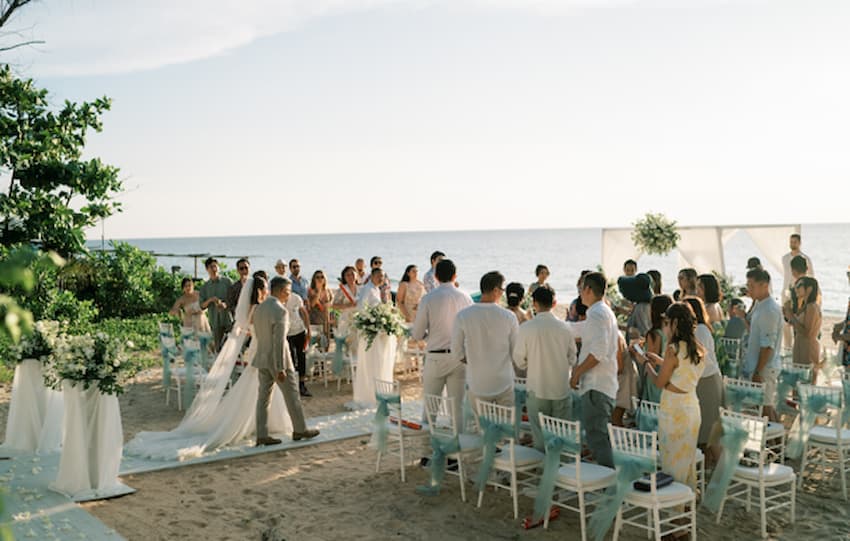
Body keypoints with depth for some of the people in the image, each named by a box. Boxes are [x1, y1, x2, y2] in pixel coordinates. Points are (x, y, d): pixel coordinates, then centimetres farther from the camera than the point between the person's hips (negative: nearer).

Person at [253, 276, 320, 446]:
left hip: (262, 358, 8)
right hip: (277, 360, -8)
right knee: (292, 395, 7)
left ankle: (262, 435, 9)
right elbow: (279, 341, -22)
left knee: (263, 397, 8)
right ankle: (300, 430, 18)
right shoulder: (280, 311, -19)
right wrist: (281, 368, -20)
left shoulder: (259, 308, 7)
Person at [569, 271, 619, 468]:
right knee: (601, 435, 14)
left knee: (595, 435, -10)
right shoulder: (606, 312, 19)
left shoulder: (596, 313, -14)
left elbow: (599, 351, -23)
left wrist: (577, 372, -14)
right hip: (607, 384, 10)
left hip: (596, 385, -10)